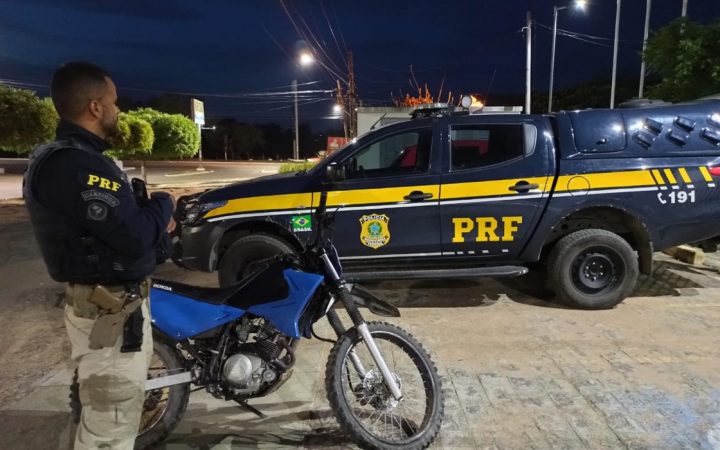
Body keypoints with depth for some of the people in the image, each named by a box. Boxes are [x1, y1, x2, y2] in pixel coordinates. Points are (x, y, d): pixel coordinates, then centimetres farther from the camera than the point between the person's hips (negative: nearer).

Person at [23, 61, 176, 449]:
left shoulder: (59, 156, 12)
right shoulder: (76, 165, -25)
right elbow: (136, 238, -29)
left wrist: (154, 219, 3)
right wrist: (163, 204, -10)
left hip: (105, 301, 11)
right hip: (110, 310, -11)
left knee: (111, 414, 26)